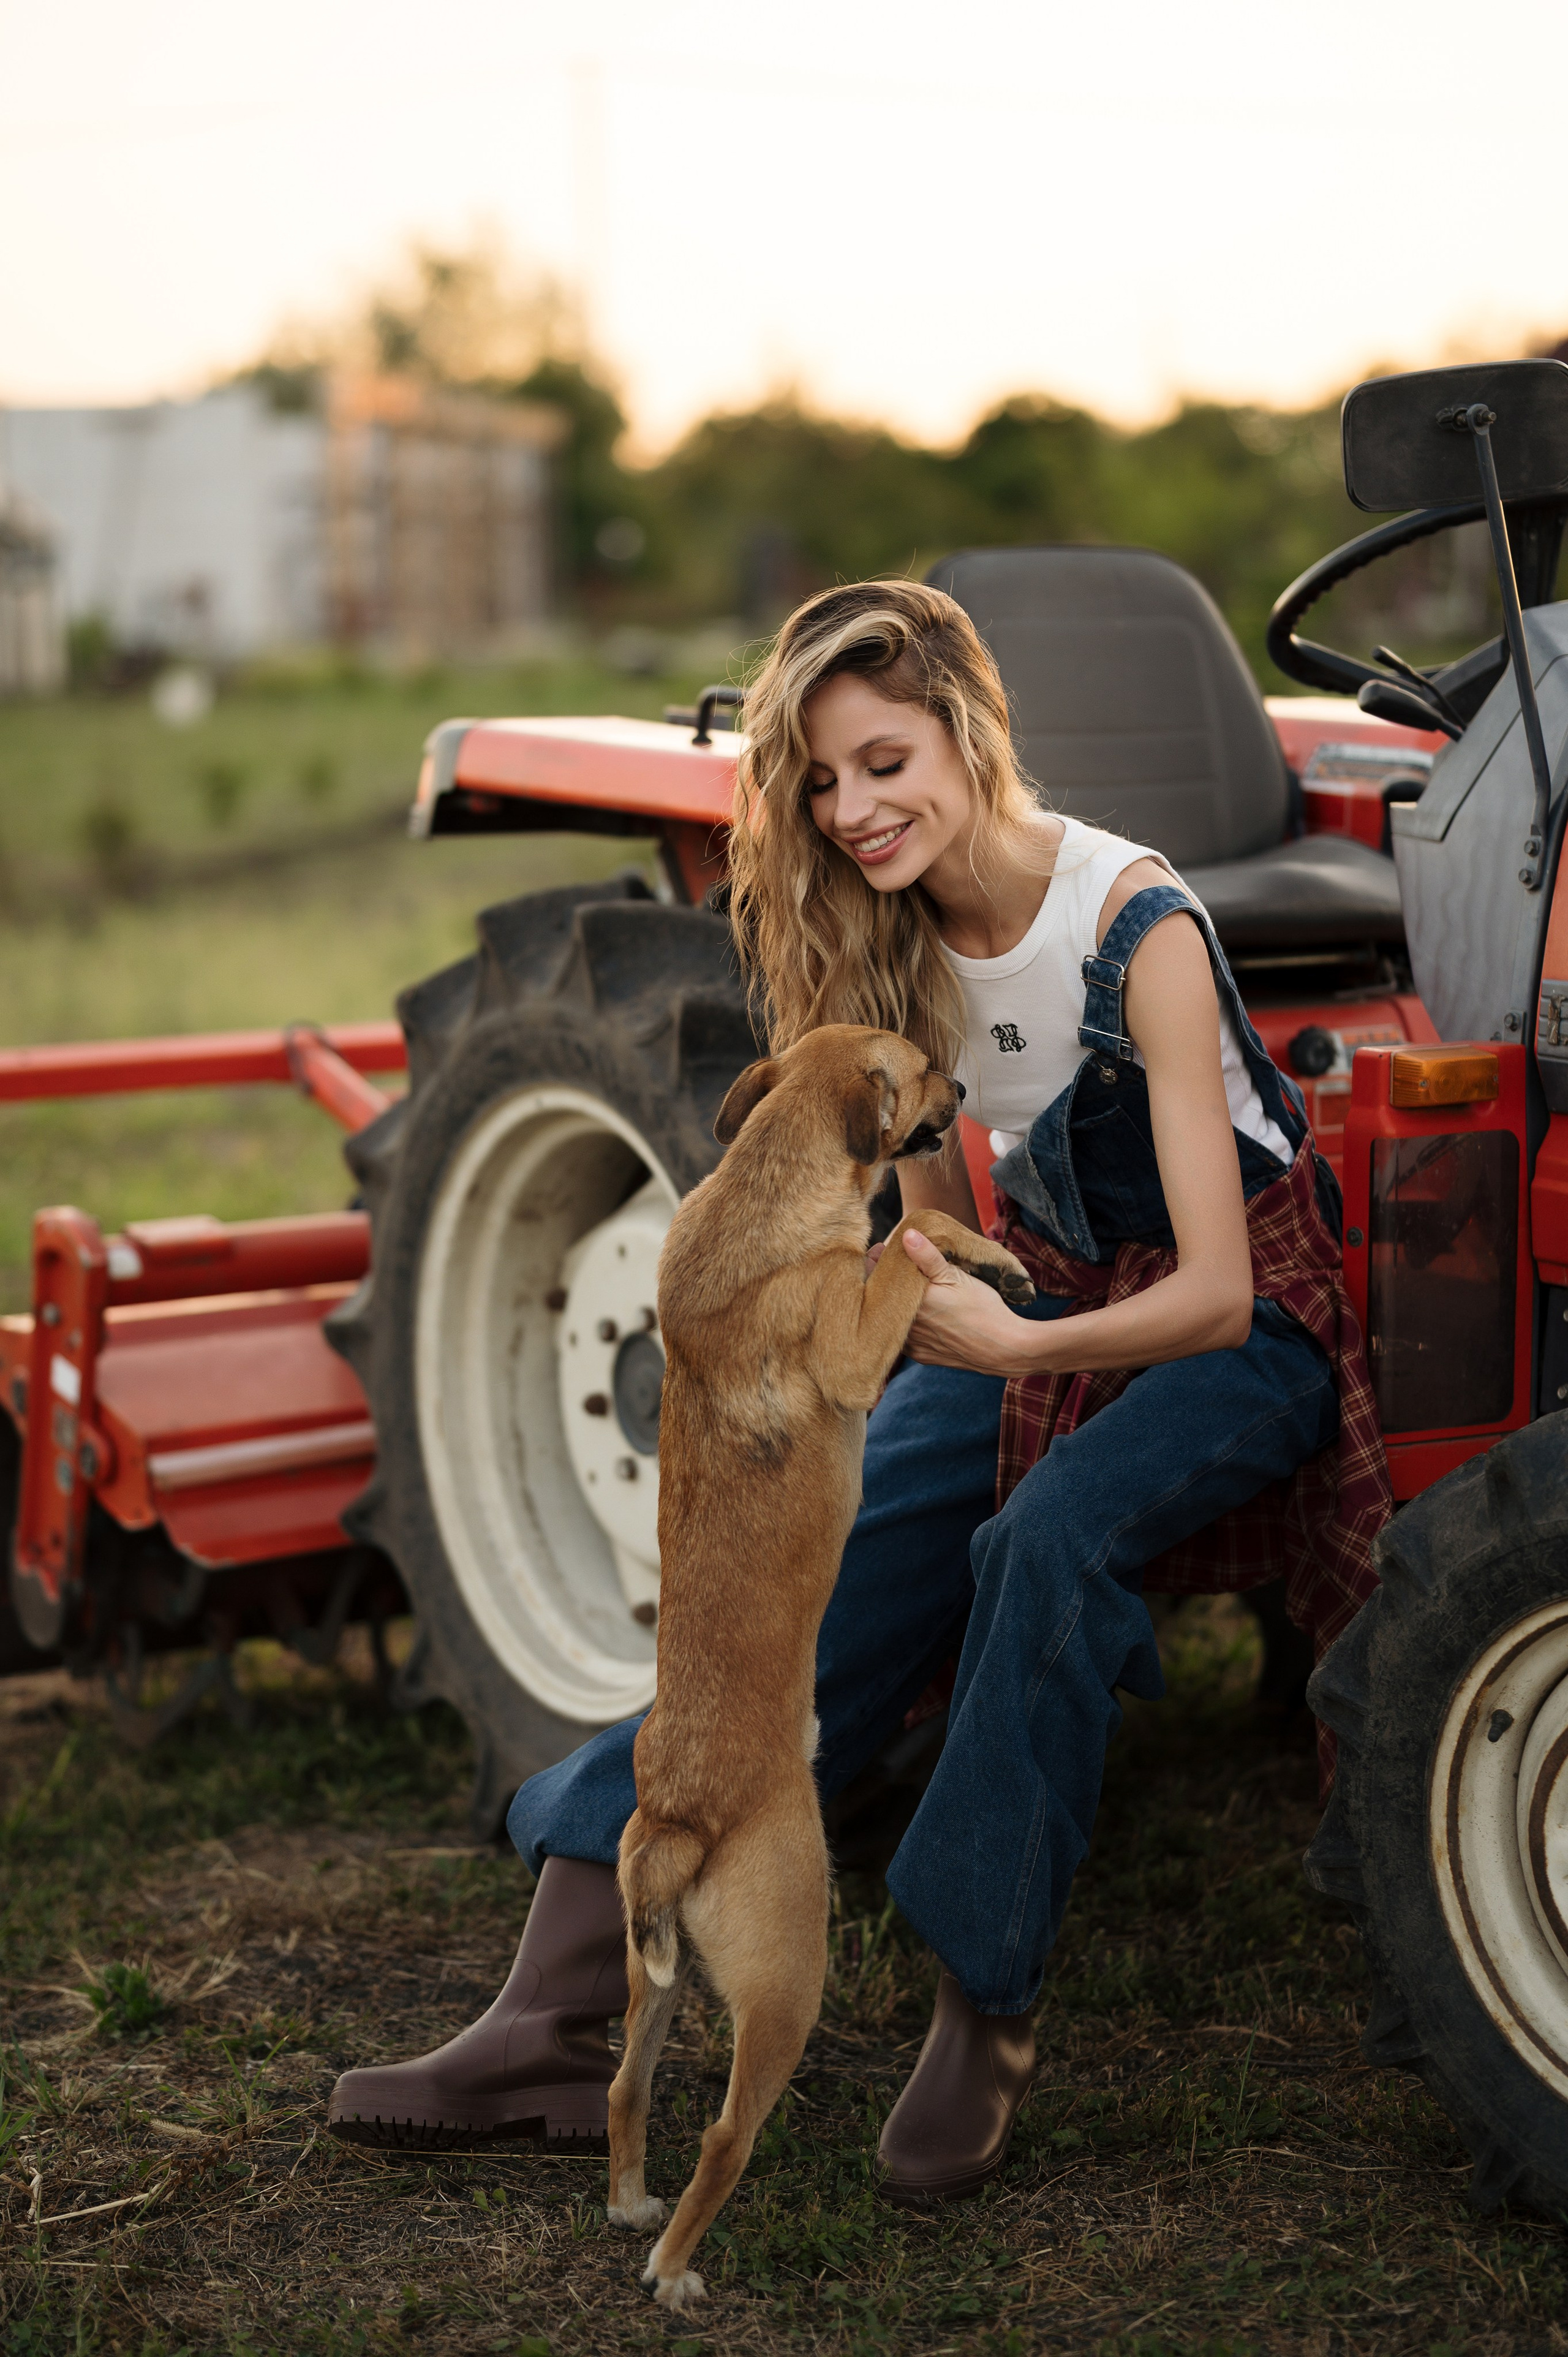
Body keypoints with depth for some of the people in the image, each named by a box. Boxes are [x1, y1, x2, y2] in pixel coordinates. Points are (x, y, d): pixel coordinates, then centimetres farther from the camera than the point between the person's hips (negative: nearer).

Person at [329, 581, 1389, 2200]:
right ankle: (555, 2023, -22)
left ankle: (984, 2011, -22)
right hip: (1051, 1290, 5)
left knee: (1052, 1536, -35)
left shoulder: (1138, 927, -25)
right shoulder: (896, 935, -5)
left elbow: (1217, 1290, -30)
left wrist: (1014, 1349, -43)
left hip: (1247, 1324, -5)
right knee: (829, 1561, -17)